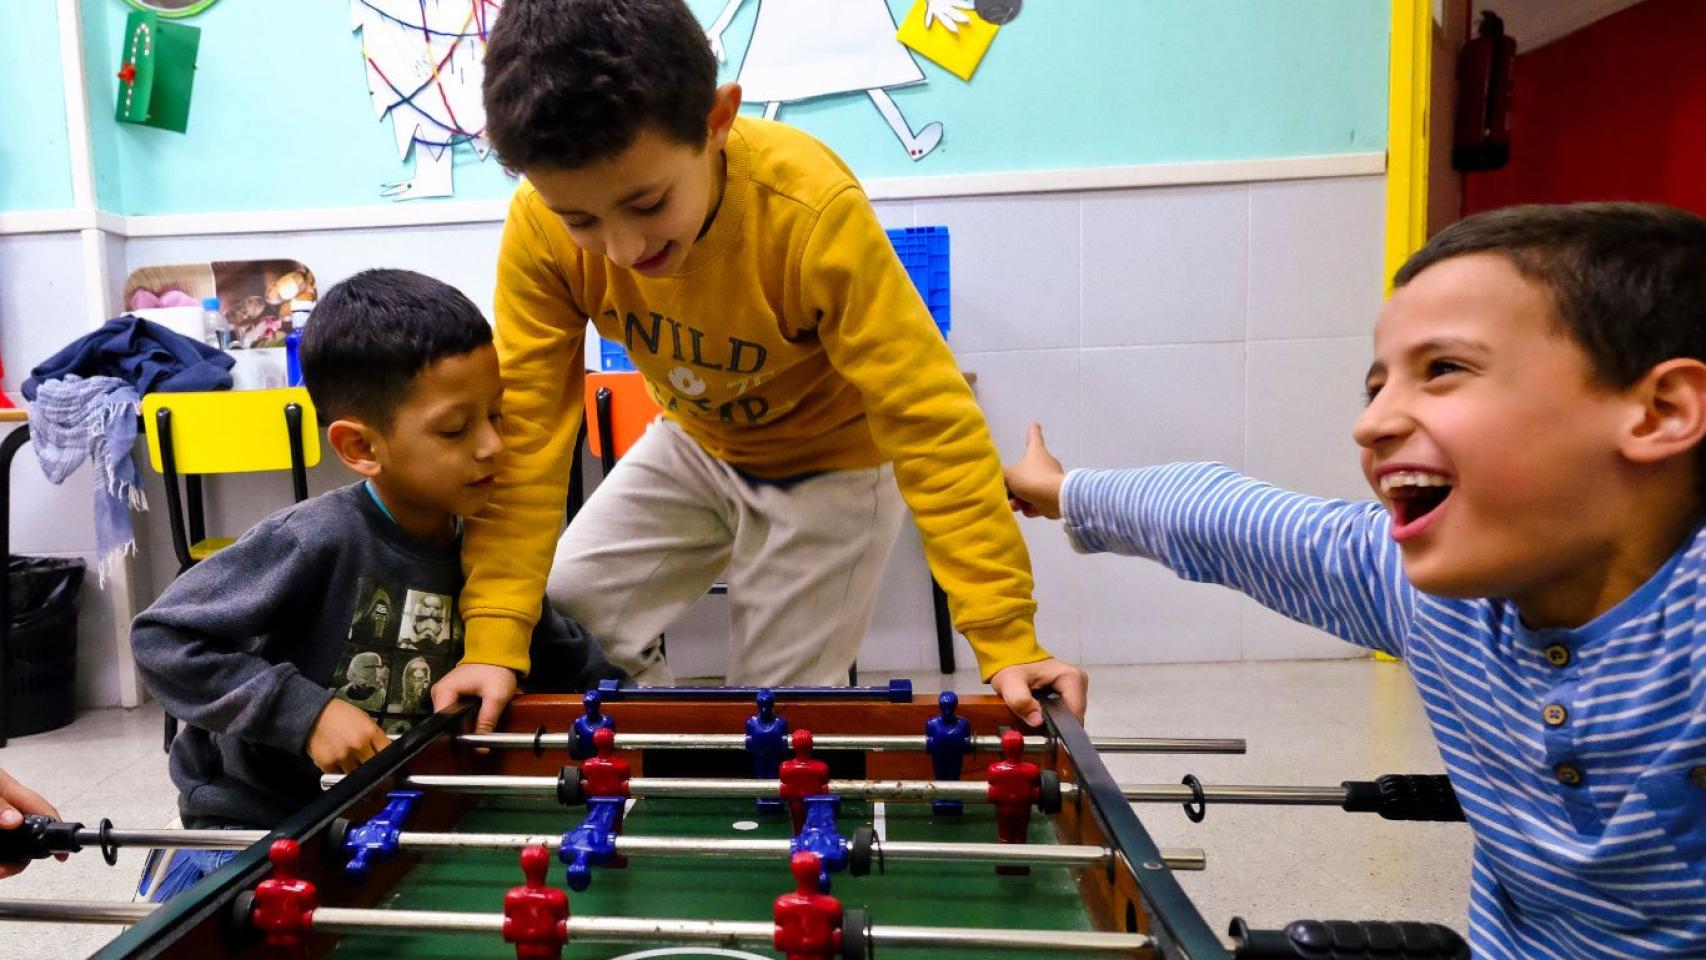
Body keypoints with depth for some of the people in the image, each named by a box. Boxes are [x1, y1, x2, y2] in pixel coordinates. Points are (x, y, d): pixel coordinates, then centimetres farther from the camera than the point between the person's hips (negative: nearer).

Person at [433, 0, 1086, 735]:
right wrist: (494, 641, -25)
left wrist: (1007, 639, -36)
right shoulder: (541, 225, -25)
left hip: (831, 461, -4)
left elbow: (930, 420, -35)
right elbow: (525, 428, -20)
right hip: (694, 447, 4)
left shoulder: (812, 210, -36)